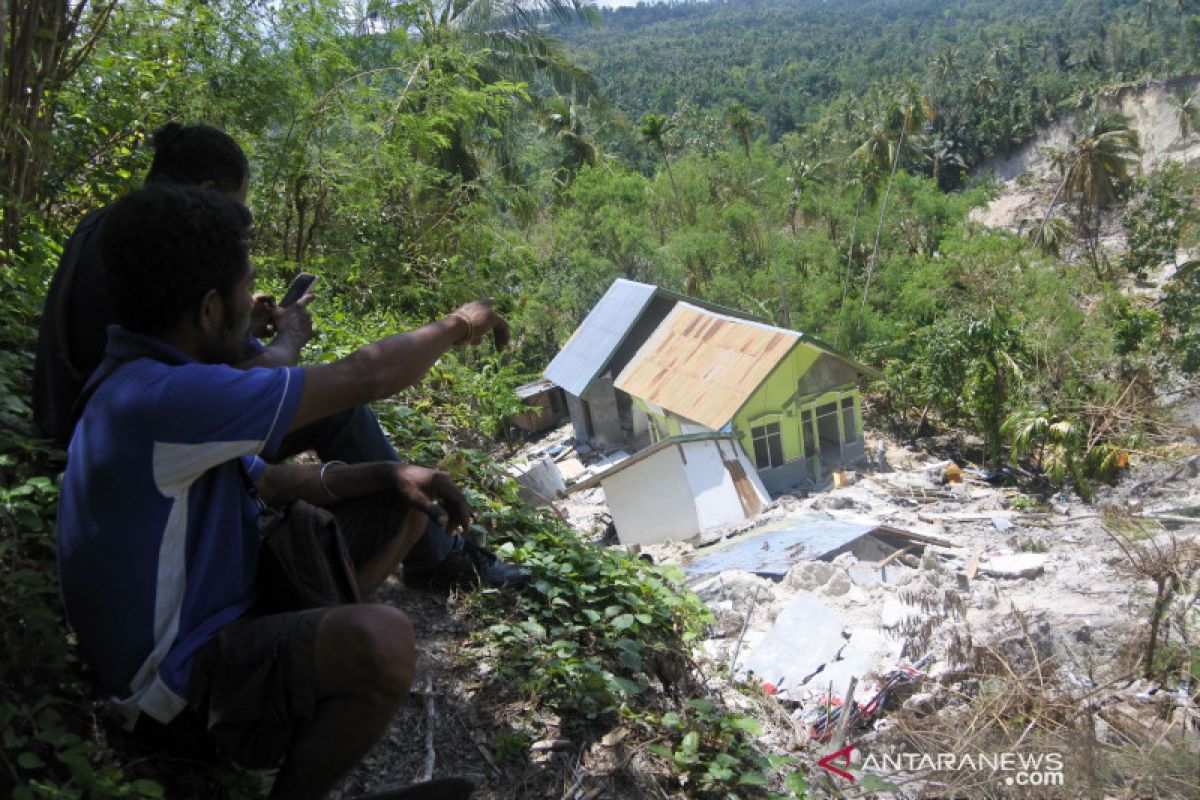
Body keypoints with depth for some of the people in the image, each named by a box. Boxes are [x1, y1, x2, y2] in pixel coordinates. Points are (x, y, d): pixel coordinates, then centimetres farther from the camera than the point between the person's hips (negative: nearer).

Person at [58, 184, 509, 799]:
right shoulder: (158, 400, -28)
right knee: (380, 640, -37)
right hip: (176, 684, -9)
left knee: (405, 504, 9)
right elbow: (362, 378, -23)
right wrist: (455, 327, -6)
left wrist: (389, 474, -5)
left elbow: (272, 482, 10)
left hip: (226, 607, 10)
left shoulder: (148, 388, 5)